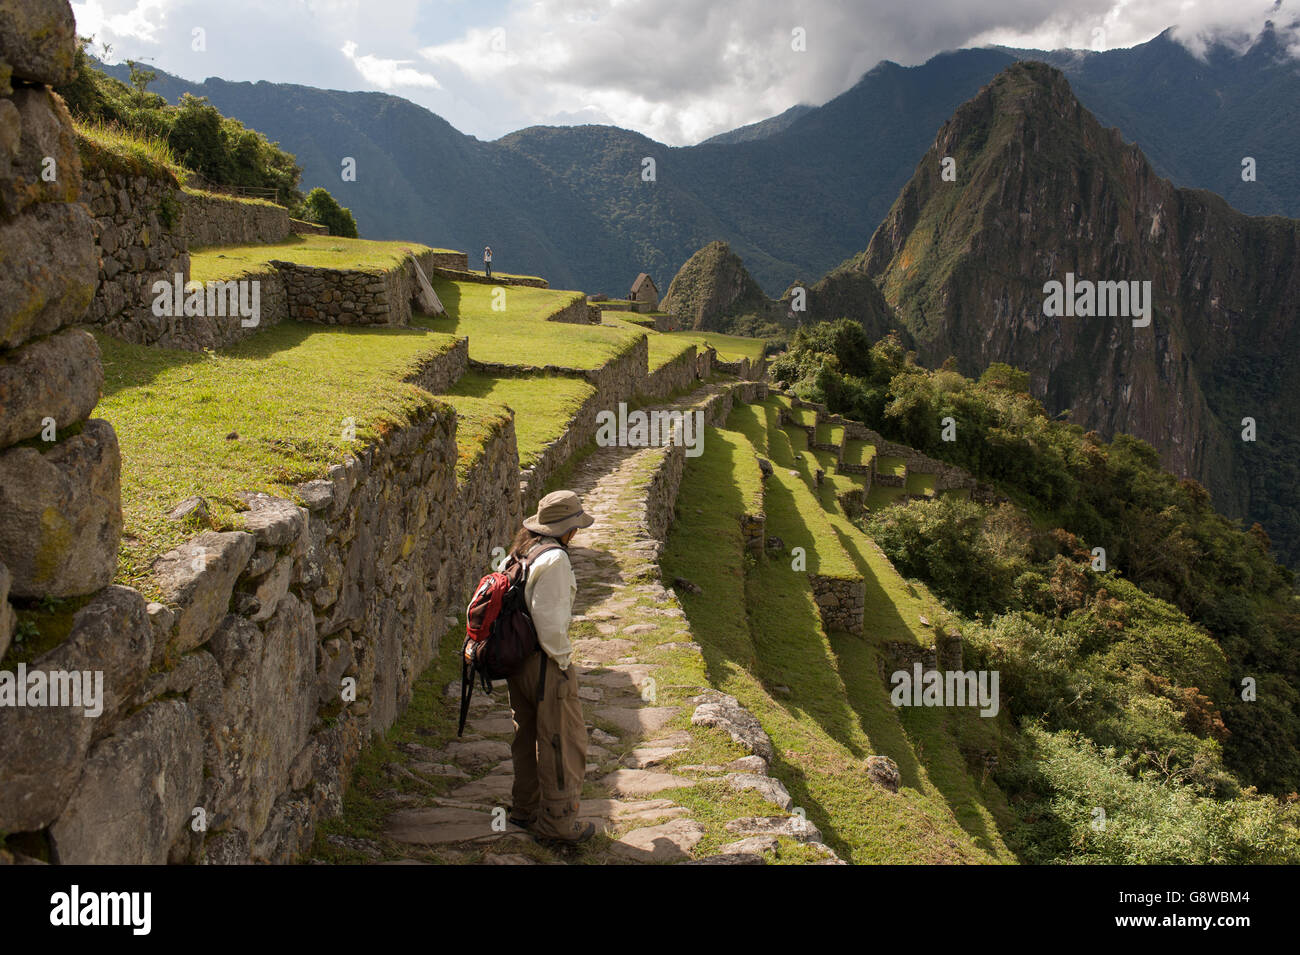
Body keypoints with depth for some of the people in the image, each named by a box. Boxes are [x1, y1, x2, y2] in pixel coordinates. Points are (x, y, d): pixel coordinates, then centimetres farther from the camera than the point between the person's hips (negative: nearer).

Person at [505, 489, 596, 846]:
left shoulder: (519, 552, 7)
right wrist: (563, 659, -11)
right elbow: (550, 618, -24)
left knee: (528, 735, 21)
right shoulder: (554, 558, -20)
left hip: (517, 656, 9)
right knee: (563, 741, 2)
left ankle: (525, 808, 33)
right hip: (545, 662, -9)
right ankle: (558, 823, 9)